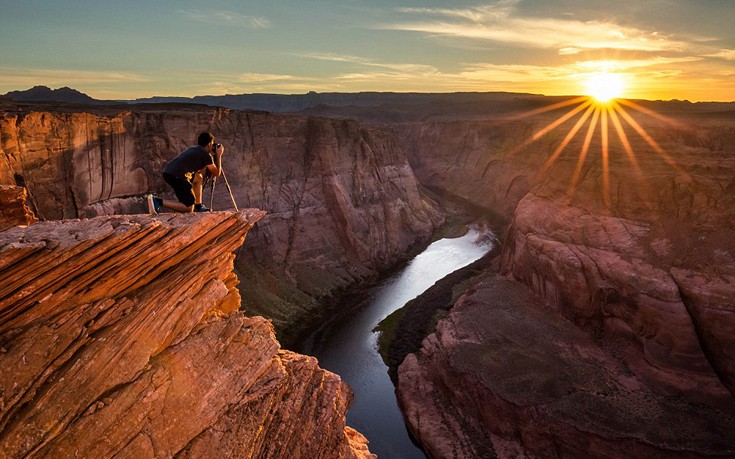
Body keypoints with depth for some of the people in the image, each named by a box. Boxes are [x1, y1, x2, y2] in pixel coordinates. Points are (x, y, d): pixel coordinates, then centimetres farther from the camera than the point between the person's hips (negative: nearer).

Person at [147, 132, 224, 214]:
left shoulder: (193, 149, 25)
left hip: (167, 172, 10)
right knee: (189, 208, -3)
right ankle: (157, 201, -9)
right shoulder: (206, 155, 0)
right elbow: (217, 173, 8)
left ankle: (198, 206, 25)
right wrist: (219, 155, 17)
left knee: (199, 178, 28)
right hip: (175, 176, -9)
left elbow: (200, 171, 34)